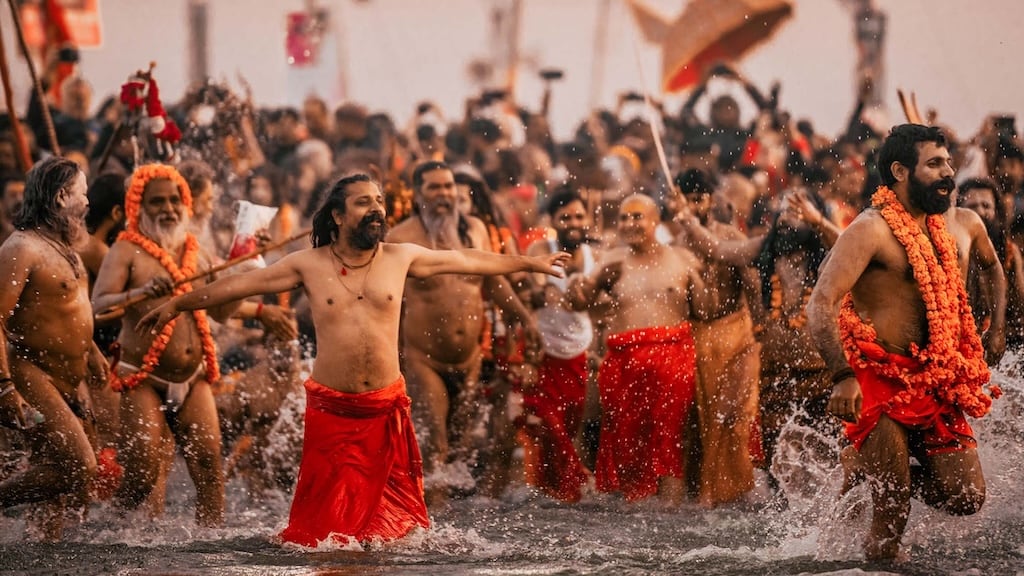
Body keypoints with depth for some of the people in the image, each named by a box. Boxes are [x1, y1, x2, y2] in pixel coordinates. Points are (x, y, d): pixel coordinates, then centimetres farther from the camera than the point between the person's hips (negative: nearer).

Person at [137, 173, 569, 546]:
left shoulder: (400, 258, 5)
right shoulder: (308, 264, 1)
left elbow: (468, 261, 14)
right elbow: (240, 284, 4)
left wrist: (530, 263, 21)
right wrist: (176, 305, 5)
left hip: (387, 407, 2)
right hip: (330, 407, -2)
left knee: (392, 512, 4)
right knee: (326, 512, 0)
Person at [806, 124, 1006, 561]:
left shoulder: (961, 227, 10)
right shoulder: (872, 230, -13)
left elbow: (992, 268, 34)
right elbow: (821, 304, -23)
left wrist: (997, 327, 22)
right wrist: (843, 376, -35)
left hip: (935, 380, 7)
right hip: (879, 378, -7)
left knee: (966, 498, 1)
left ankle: (866, 464, 21)